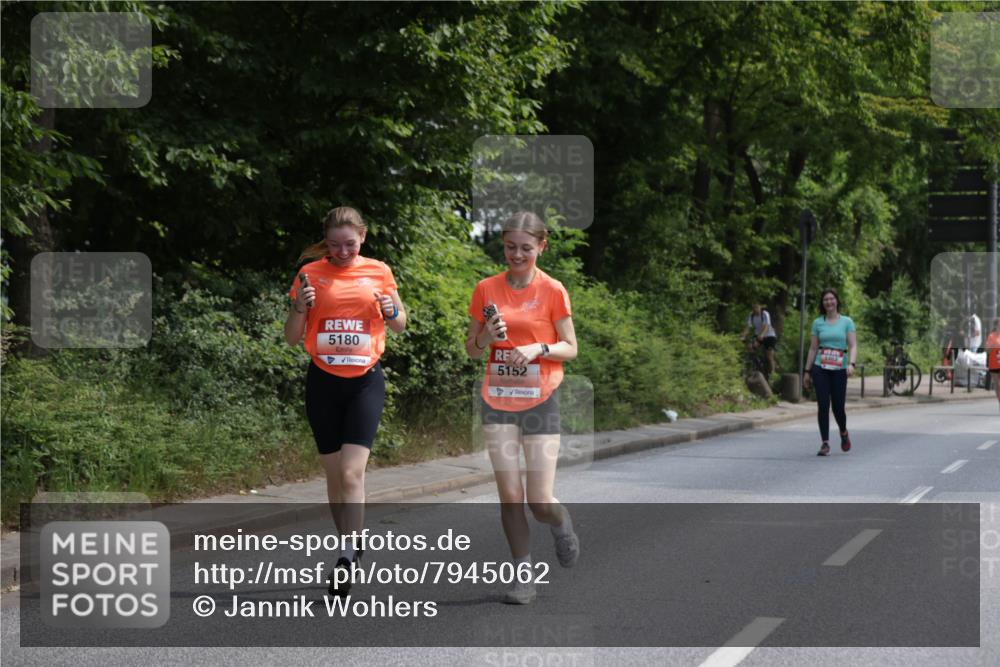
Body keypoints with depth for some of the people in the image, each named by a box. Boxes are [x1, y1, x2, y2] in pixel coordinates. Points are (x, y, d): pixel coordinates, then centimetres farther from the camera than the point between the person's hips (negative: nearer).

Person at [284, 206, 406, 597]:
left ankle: (345, 561, -14)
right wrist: (300, 307, -16)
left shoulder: (378, 272, 2)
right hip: (323, 381, 1)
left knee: (352, 473, -14)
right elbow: (292, 337, 3)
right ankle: (350, 546, 23)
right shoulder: (311, 274, 0)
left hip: (365, 380, -1)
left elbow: (400, 325, 14)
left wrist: (392, 312, -9)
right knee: (334, 474, 8)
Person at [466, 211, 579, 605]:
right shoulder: (487, 289, 4)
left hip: (540, 401, -2)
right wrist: (487, 337, -12)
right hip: (498, 400, 2)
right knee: (509, 495, -3)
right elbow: (472, 351, 10)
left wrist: (539, 348, -18)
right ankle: (523, 575, 10)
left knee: (540, 502, -4)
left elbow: (570, 349, 0)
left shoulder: (553, 291, -4)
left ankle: (562, 525, 32)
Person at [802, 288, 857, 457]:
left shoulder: (847, 322, 2)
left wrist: (851, 364, -22)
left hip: (839, 369, -1)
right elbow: (813, 348, 11)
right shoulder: (818, 323, 7)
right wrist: (807, 371, 9)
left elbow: (853, 346, -4)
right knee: (823, 406, -5)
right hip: (820, 368, 1)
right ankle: (825, 444, 0)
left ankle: (844, 433, 32)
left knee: (838, 406, 2)